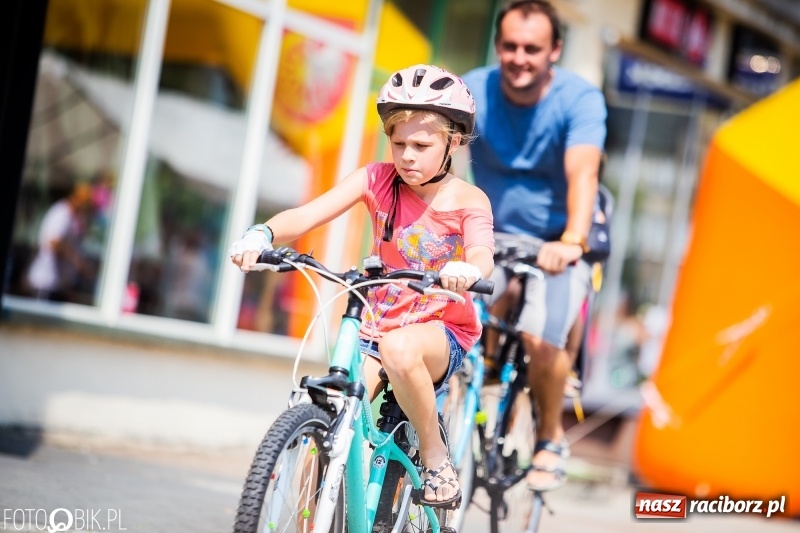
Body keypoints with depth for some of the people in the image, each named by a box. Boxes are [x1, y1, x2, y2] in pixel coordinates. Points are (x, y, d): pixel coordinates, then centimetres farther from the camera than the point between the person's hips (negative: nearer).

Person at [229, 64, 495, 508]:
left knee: (398, 348, -38)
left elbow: (482, 256, -28)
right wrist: (263, 233, -36)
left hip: (442, 330, -3)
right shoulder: (378, 179, -3)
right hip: (376, 325, 3)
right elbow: (308, 214, -15)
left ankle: (437, 459, -17)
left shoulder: (468, 201, -8)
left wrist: (469, 270, -53)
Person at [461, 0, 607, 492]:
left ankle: (551, 437, 5)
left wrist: (572, 241, -52)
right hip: (494, 236, 3)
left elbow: (582, 172, -34)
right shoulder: (473, 91, -12)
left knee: (541, 338, -23)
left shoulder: (580, 99, -19)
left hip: (558, 245, -3)